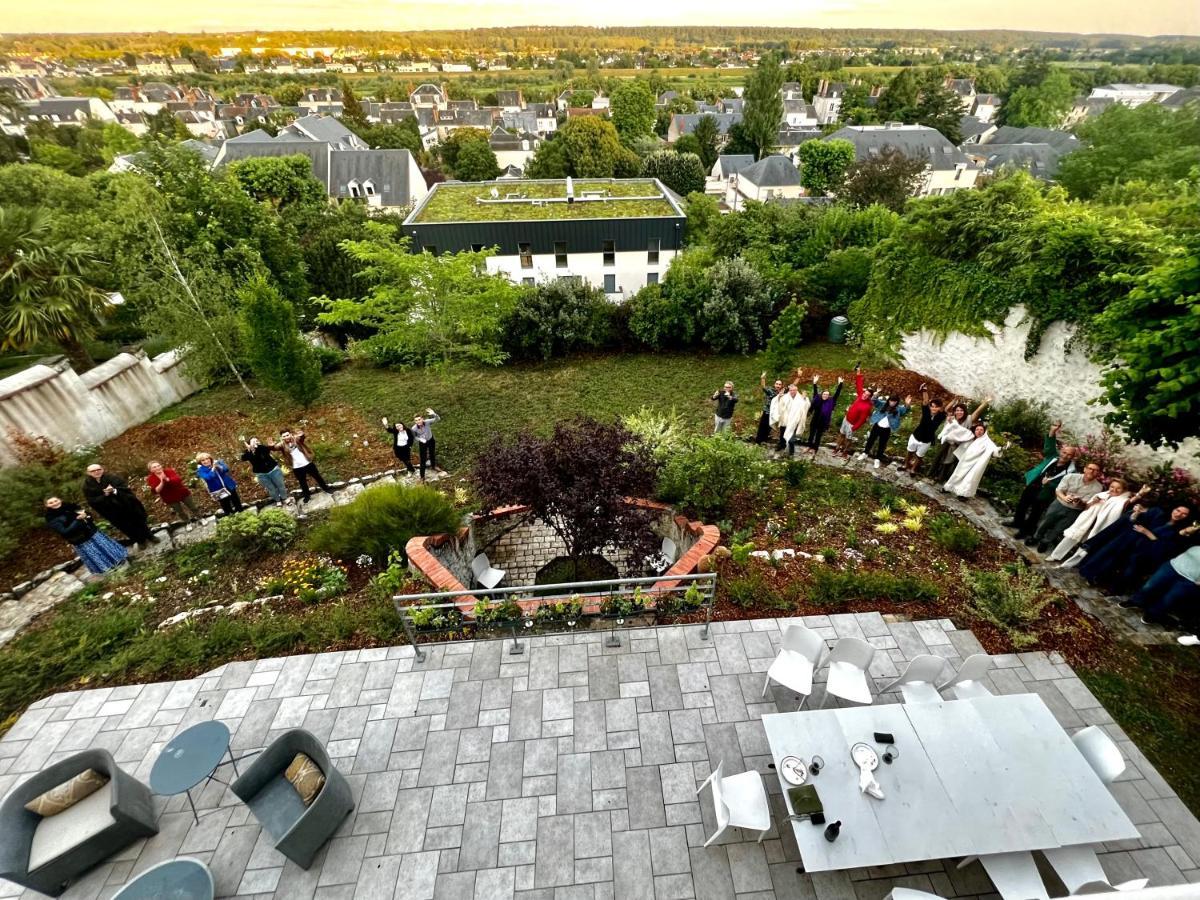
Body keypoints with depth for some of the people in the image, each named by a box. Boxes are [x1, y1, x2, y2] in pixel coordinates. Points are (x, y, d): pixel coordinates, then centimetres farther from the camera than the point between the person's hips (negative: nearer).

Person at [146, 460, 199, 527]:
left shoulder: (169, 471, -11)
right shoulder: (151, 479, -11)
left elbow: (178, 479, -28)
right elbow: (156, 491, -24)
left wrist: (167, 479, -40)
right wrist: (162, 482, -36)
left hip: (183, 493, 0)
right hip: (170, 499, 0)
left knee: (193, 507, 16)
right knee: (180, 512, 16)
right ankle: (188, 523, 39)